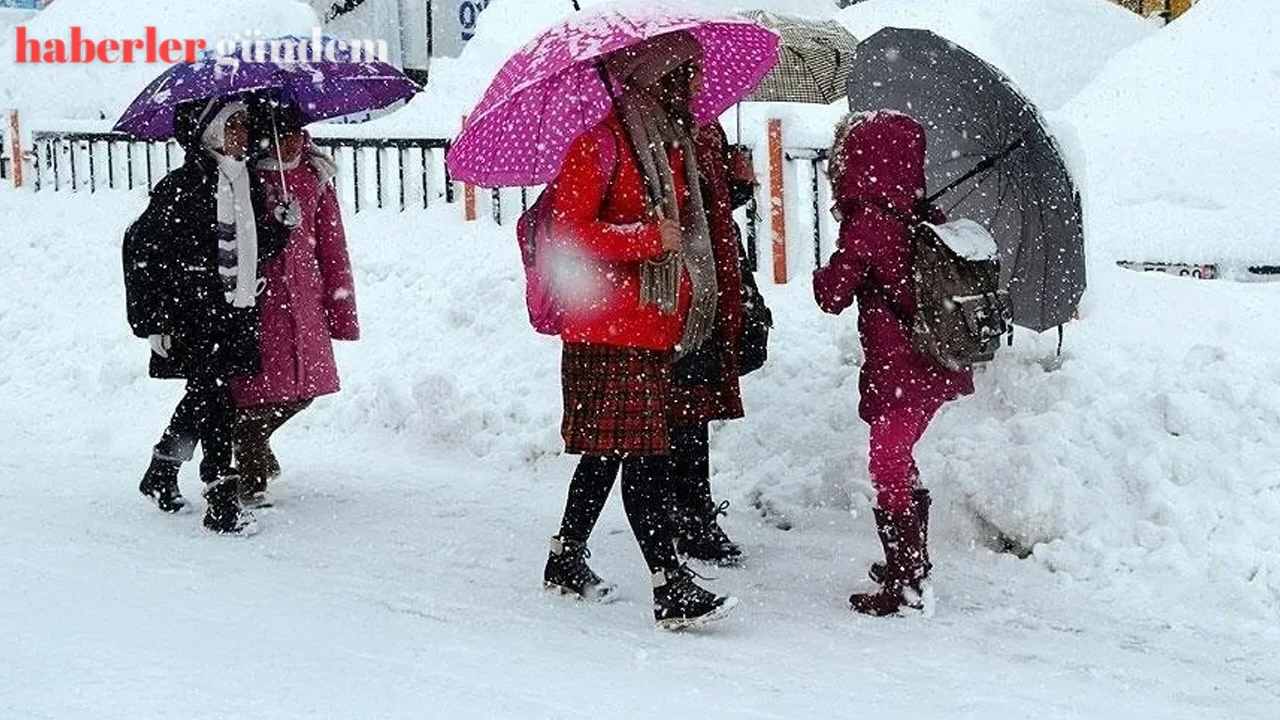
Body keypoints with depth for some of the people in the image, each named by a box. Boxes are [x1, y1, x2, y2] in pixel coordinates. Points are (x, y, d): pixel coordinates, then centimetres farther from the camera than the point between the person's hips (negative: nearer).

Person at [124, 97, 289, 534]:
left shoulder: (248, 182, 9)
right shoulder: (183, 187, -12)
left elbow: (259, 242, 22)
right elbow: (141, 246, -10)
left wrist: (281, 225, 0)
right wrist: (152, 318, -10)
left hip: (235, 310, 8)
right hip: (193, 314, -7)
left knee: (203, 397, 19)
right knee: (213, 400, -11)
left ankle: (161, 474, 39)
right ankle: (222, 502, -8)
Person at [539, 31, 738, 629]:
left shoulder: (672, 144, 17)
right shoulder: (602, 144, -10)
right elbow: (568, 232, -16)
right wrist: (651, 238, -18)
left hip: (654, 331, 9)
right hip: (609, 333, -9)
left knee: (608, 451, 16)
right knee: (641, 455, -10)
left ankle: (566, 558, 30)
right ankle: (672, 587, -11)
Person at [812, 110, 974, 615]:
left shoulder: (865, 225, -16)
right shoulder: (928, 220, 7)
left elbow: (833, 295, -11)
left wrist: (825, 273, 8)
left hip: (897, 373, -8)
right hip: (937, 368, 8)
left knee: (888, 472, 1)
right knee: (900, 465, 23)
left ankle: (904, 586, 4)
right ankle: (913, 565, 34)